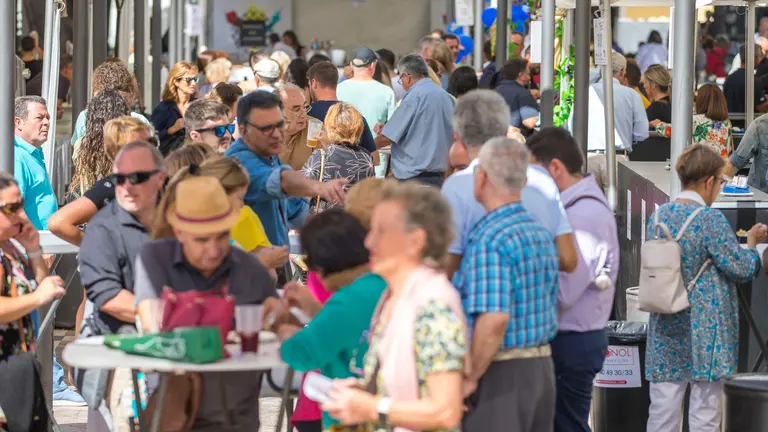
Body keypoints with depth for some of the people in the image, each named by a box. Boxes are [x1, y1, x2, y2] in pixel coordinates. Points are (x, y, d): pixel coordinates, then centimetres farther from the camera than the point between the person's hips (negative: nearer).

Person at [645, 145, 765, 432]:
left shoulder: (658, 216, 5)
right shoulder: (710, 219, -15)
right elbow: (741, 268, -13)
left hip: (666, 330, 6)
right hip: (704, 331, -6)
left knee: (662, 409, 8)